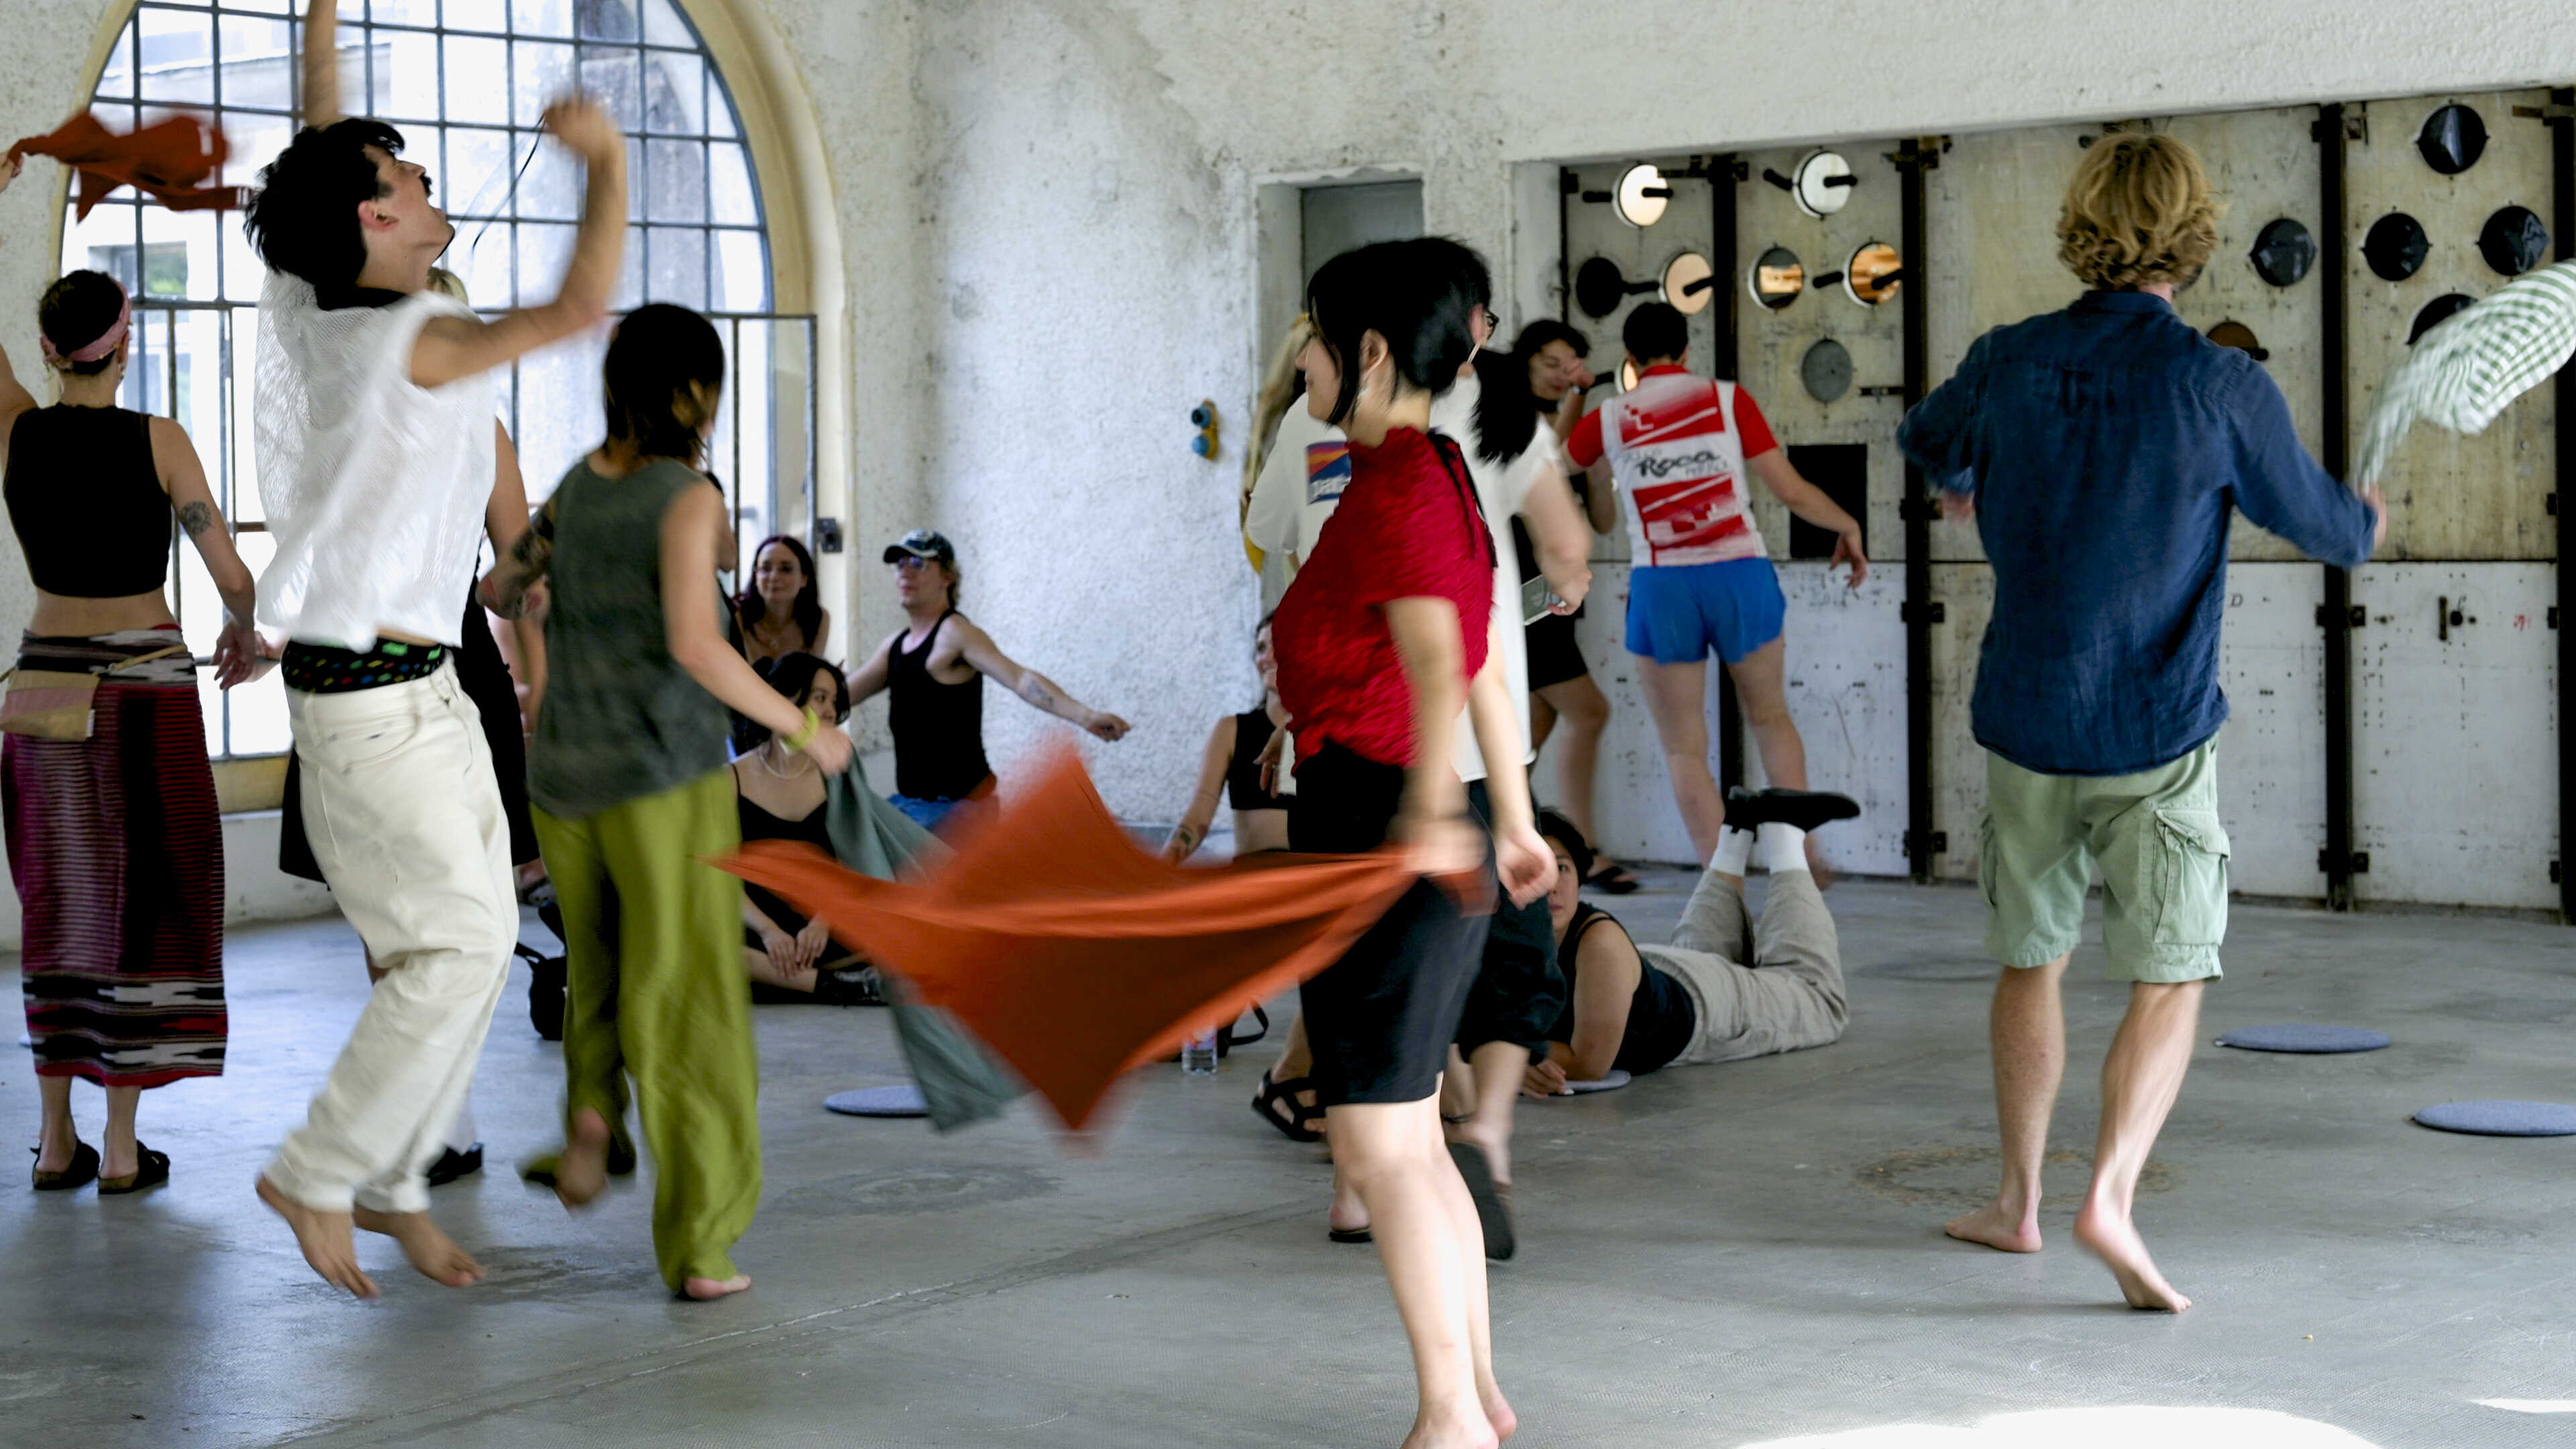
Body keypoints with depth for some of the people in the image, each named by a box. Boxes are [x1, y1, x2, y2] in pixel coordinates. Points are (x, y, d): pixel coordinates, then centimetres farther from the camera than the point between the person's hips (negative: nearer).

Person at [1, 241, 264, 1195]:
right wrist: (242, 631, 14)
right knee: (139, 904, 2)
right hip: (145, 683, -4)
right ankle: (121, 1150, 2)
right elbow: (230, 573, -8)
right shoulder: (157, 441, -10)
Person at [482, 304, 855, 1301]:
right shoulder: (688, 498, -12)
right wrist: (804, 728, -13)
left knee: (605, 969, 29)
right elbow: (695, 646, -24)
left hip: (566, 779, 6)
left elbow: (496, 592, 22)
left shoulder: (577, 488, 7)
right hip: (666, 780, -5)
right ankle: (700, 1247, 1)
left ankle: (591, 1104, 1)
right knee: (691, 1011, 2)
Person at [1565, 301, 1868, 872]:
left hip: (1662, 588, -1)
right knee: (1770, 717, 22)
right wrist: (1848, 527, 20)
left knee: (1684, 749, 8)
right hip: (1740, 575, 1)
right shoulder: (1728, 399, 3)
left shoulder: (1608, 418, 4)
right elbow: (1790, 489, 3)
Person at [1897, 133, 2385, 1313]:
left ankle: (2018, 1199, 26)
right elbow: (2316, 522, 4)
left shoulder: (2008, 364, -3)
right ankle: (2111, 1194, -13)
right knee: (2169, 982, 4)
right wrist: (2368, 521, 29)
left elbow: (1927, 438, 20)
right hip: (2158, 736, -3)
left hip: (2026, 723, 3)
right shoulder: (2221, 387, -12)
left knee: (2030, 963, 17)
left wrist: (1961, 483, 45)